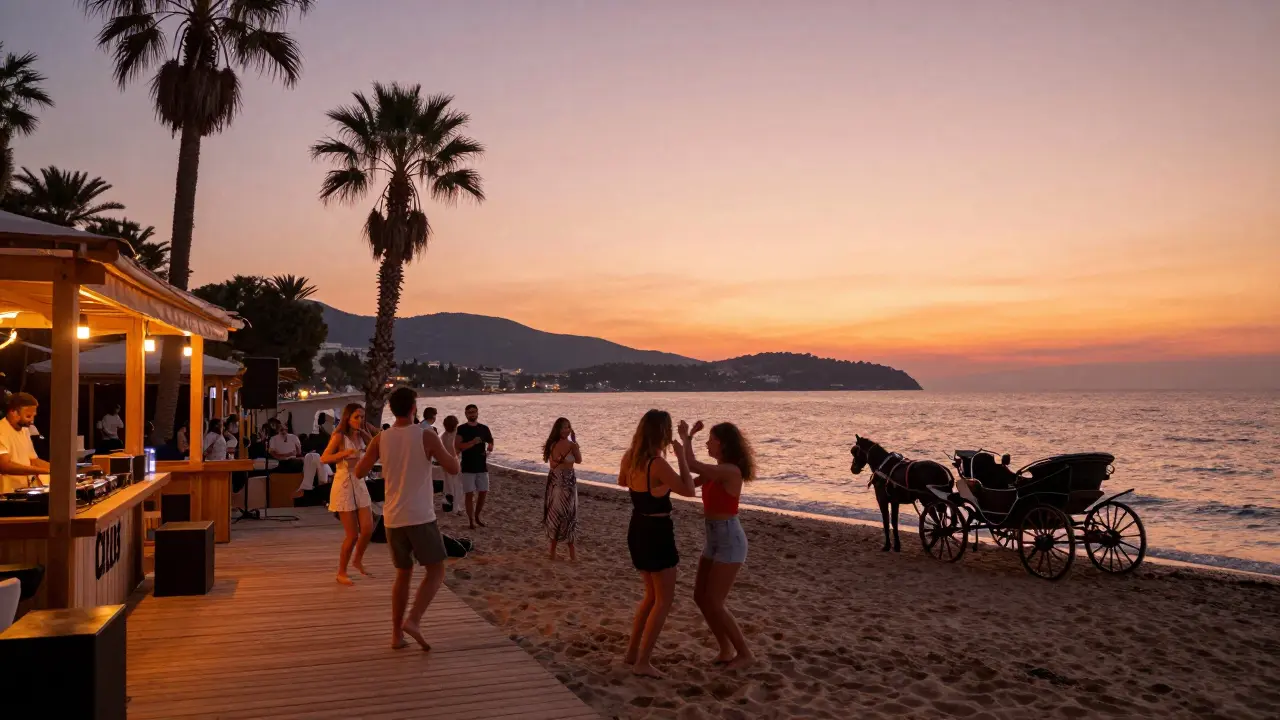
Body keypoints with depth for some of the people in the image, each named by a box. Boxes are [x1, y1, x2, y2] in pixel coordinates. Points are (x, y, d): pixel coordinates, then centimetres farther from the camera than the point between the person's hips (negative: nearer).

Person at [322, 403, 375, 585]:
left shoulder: (361, 436, 7)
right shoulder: (339, 436, -11)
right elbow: (324, 458, -17)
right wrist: (345, 453, -29)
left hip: (360, 484, 6)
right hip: (344, 485, -6)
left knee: (368, 529, 2)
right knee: (352, 534, -3)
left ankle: (357, 560, 30)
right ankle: (341, 573, 15)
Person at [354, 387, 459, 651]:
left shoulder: (380, 439, 1)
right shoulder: (426, 436, -9)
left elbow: (359, 472, 10)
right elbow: (453, 468, -5)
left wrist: (370, 451, 26)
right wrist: (447, 448, 13)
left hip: (393, 518, 5)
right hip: (421, 517, -5)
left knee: (403, 574, 18)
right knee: (436, 571, 6)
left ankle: (397, 634, 18)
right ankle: (413, 620, -12)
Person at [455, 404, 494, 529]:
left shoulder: (484, 428, 6)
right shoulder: (461, 429, -4)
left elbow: (490, 442, 17)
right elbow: (458, 446, -14)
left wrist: (489, 449, -6)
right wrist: (473, 442, -27)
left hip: (482, 466, 4)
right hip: (468, 467, -4)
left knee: (483, 492, 7)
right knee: (470, 494, -2)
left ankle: (477, 516, 26)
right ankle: (471, 520, 6)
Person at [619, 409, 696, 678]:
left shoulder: (629, 457, 1)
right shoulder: (658, 464, -24)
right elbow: (688, 490, -15)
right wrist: (681, 456, -9)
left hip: (637, 530, 8)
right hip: (656, 533, -8)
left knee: (652, 594, 22)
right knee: (664, 600, 4)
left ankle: (632, 652, 27)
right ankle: (643, 662, 5)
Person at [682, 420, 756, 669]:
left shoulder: (731, 471, -20)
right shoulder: (718, 470, 8)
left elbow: (692, 465, -28)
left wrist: (686, 437, -11)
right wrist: (688, 439, 5)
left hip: (730, 541, -10)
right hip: (715, 539, 10)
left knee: (713, 602, -6)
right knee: (701, 597, 10)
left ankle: (745, 653, 7)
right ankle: (727, 649, 22)